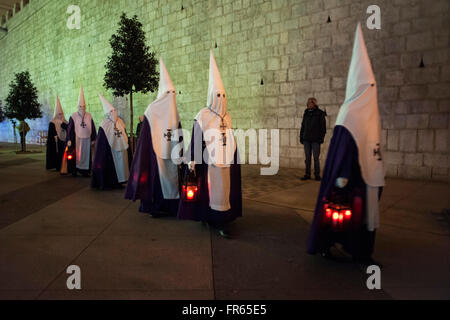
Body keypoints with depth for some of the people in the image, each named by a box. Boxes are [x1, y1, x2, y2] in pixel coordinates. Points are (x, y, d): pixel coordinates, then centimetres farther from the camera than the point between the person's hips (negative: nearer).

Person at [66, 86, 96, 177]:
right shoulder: (73, 116, -3)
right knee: (76, 155, 2)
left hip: (86, 140, 2)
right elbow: (69, 129, -2)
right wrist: (69, 140, -7)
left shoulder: (89, 116, 4)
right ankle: (74, 170, 11)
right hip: (76, 139, -2)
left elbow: (93, 128, 8)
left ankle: (85, 170, 11)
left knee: (86, 155, 5)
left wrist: (93, 139, 5)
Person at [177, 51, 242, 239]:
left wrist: (233, 158, 17)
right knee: (212, 190, 1)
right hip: (209, 161, -5)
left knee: (224, 190, 6)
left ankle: (221, 221, 13)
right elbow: (195, 139, -9)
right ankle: (218, 222, 15)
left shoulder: (226, 117, 11)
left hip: (225, 161, 6)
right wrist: (192, 161, -13)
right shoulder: (202, 116, -6)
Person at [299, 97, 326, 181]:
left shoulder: (320, 113, -2)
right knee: (307, 157, 5)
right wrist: (301, 137, 8)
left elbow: (323, 126, -4)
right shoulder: (306, 113, 11)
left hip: (316, 139, -4)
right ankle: (307, 175, 9)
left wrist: (321, 138, -11)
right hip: (306, 139, 4)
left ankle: (317, 175, 6)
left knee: (316, 157, -3)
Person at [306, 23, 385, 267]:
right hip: (353, 173, -9)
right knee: (343, 208, 1)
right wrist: (342, 175, -23)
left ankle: (361, 251, 27)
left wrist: (378, 172, 16)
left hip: (367, 174, 9)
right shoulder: (350, 113, -14)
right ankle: (326, 245, 17)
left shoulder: (370, 112, 11)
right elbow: (343, 144, -20)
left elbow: (373, 145, 15)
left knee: (364, 209, 14)